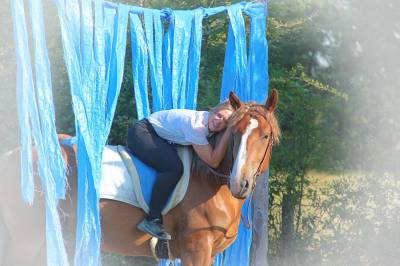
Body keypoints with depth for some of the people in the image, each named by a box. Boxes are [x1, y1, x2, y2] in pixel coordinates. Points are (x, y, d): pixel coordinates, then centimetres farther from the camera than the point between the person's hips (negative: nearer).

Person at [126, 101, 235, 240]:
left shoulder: (207, 124, -2)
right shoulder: (195, 125, -29)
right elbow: (213, 161, -30)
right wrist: (229, 132, -32)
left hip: (157, 137, 10)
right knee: (174, 167, -25)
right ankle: (152, 220, -20)